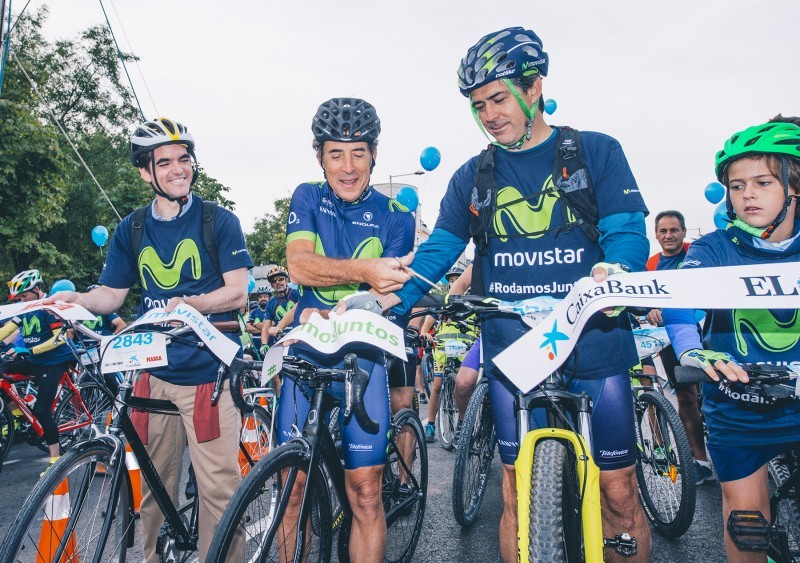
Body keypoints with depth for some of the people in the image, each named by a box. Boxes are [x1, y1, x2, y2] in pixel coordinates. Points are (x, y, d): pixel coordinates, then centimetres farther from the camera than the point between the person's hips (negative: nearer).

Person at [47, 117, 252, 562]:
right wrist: (76, 299, -9)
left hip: (210, 373, -3)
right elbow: (112, 295, 12)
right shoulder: (131, 230, 11)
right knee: (155, 488, 10)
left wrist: (190, 303, -22)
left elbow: (239, 292, -5)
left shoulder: (219, 221, 1)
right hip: (155, 373, 4)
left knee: (219, 488, -5)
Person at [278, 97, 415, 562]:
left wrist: (330, 317, -23)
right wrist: (363, 271, -29)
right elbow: (300, 265, -10)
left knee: (366, 493, -3)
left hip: (361, 359, -1)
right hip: (304, 358, 1)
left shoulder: (395, 218, 2)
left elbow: (389, 297, -5)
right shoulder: (307, 198, 6)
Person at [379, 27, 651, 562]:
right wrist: (389, 297, -11)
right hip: (512, 351, 2)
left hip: (594, 346, -1)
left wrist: (614, 269, -28)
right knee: (518, 493, 8)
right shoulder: (473, 176, 10)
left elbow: (629, 231, -4)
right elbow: (438, 250, 6)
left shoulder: (597, 152, 4)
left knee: (619, 494, 6)